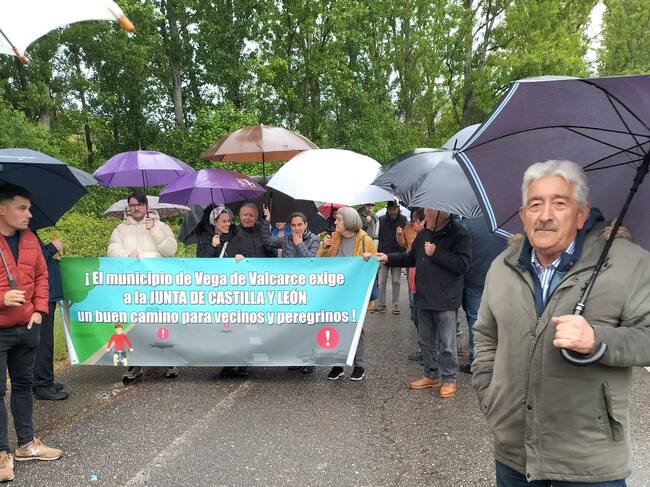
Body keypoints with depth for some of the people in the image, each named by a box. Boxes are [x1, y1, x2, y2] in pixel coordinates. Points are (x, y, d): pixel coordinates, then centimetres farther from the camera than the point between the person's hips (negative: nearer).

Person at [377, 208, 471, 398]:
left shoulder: (458, 234, -13)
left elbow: (462, 264, -22)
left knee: (446, 344, 2)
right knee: (426, 341, 17)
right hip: (424, 298, 7)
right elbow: (411, 258, 22)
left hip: (445, 301, -7)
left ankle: (449, 379, 19)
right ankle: (432, 375, 31)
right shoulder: (423, 234, 9)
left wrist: (436, 253, -21)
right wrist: (388, 258, 13)